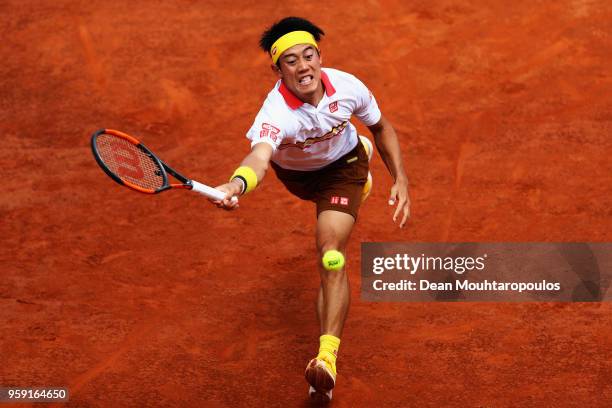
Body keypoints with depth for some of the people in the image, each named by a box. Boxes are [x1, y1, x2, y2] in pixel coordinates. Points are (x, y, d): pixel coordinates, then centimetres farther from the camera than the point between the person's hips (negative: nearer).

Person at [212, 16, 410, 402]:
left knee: (331, 254, -23)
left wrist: (401, 179, -16)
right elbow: (259, 156, -65)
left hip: (341, 166, -1)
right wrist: (236, 185, -87)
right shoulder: (277, 114, -43)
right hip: (294, 174, 1)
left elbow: (381, 127, -9)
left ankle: (327, 356, -28)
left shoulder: (348, 87, -31)